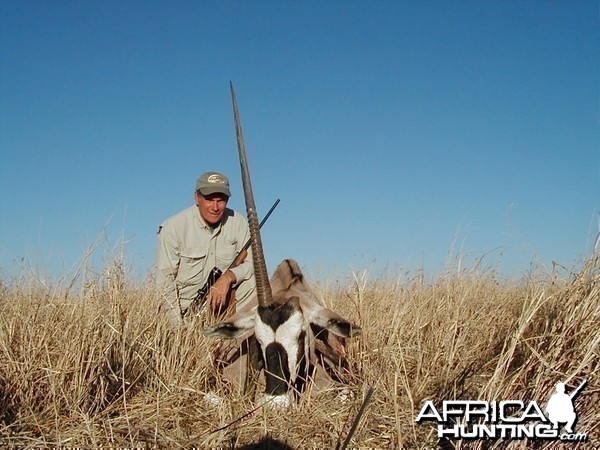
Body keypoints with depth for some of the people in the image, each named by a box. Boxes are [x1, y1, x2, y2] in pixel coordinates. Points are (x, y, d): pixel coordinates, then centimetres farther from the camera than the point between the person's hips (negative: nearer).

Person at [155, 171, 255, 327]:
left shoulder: (238, 223, -6)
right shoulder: (173, 227, -13)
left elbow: (252, 263, -5)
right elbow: (165, 278, -12)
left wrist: (228, 277, -27)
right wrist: (178, 325, -20)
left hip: (222, 300, 3)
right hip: (185, 307, -2)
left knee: (252, 280, -20)